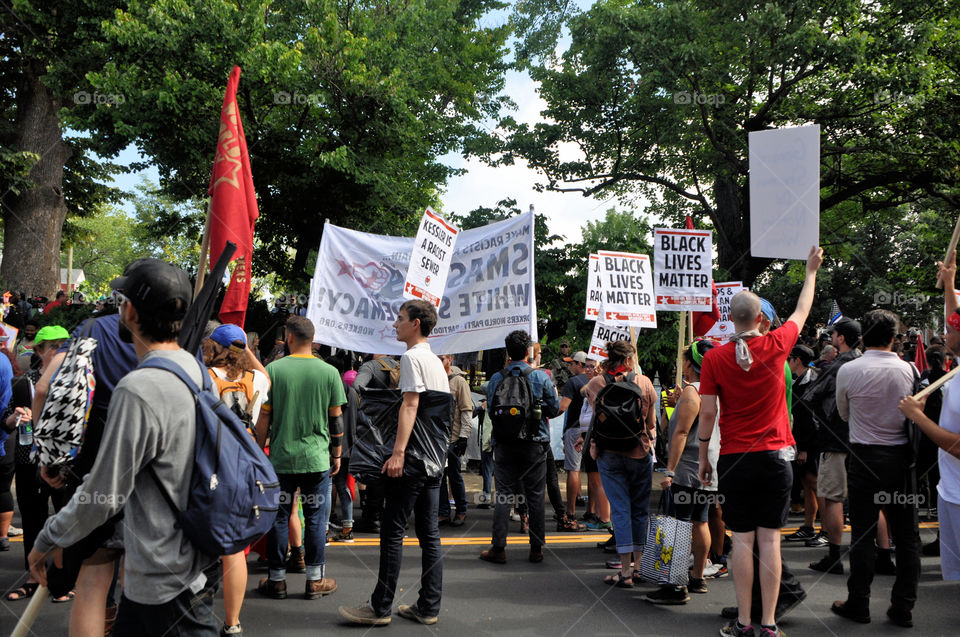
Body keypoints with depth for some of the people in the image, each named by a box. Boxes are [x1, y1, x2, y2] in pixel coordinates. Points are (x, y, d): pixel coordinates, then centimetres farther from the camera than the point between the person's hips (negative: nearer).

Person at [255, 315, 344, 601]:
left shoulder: (274, 370, -4)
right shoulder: (329, 372, -2)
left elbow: (263, 418, -1)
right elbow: (336, 419, 2)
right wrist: (336, 454, 12)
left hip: (281, 458, 0)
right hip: (317, 459, 0)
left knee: (279, 518, 10)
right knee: (315, 519, 8)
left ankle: (277, 580, 18)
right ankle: (315, 580, 13)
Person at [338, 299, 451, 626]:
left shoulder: (412, 357, -9)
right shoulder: (437, 362, 18)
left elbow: (410, 405, -19)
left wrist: (398, 452, -25)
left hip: (412, 458, -9)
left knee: (393, 530, -3)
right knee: (429, 531, 9)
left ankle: (380, 607, 3)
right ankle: (428, 607, 14)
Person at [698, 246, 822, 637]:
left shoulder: (714, 358, -5)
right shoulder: (776, 345, -3)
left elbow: (707, 412, -4)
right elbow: (802, 312, 16)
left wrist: (703, 457, 7)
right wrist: (811, 271, 31)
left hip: (734, 458, -1)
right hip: (774, 456, 1)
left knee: (742, 540, 4)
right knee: (770, 539, 3)